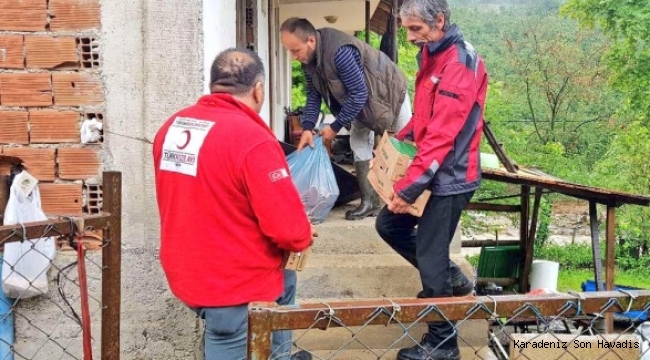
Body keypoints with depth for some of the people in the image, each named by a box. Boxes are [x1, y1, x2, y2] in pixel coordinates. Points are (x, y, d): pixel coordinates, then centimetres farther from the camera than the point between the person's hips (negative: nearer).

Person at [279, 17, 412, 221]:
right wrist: (308, 127, -16)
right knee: (359, 143, 3)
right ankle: (369, 201, 7)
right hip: (362, 100, 8)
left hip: (388, 93, -8)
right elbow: (314, 94, -3)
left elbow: (358, 94, -35)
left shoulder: (340, 52, -40)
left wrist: (335, 127, -27)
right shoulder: (309, 57, -13)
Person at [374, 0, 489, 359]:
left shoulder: (460, 64, -21)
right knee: (388, 224, 17)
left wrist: (408, 187, -26)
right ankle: (447, 276, 31)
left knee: (429, 257, -2)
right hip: (430, 170, 9)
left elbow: (441, 136, -26)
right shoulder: (431, 55, 9)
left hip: (449, 178, -9)